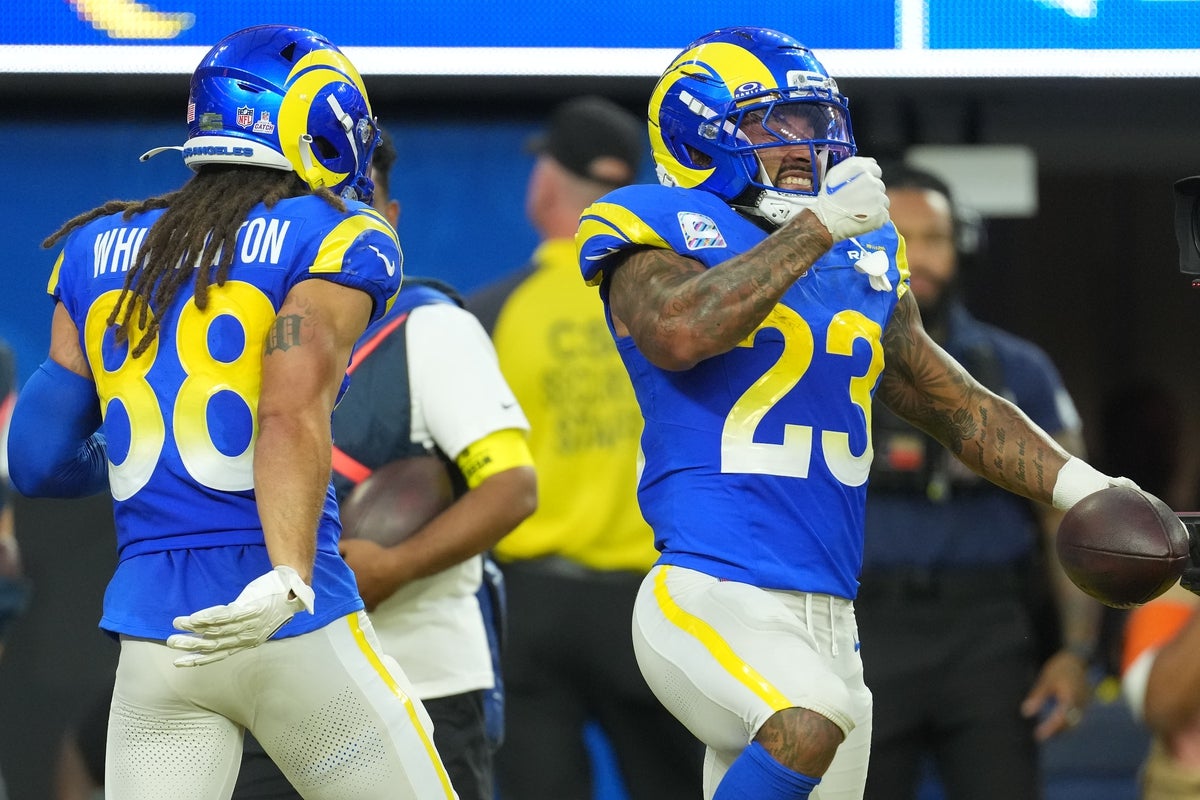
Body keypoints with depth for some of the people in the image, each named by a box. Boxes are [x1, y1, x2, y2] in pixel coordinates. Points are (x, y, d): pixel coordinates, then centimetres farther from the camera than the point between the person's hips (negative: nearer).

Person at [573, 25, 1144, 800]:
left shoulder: (863, 261, 17)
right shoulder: (662, 235, -2)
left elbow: (961, 408, 24)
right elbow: (679, 334, -24)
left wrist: (1081, 487, 10)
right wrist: (819, 226, -19)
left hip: (829, 621, 8)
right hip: (712, 600, -8)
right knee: (809, 724, -34)